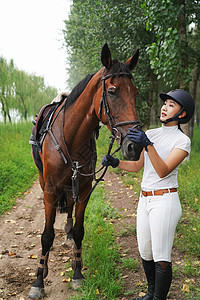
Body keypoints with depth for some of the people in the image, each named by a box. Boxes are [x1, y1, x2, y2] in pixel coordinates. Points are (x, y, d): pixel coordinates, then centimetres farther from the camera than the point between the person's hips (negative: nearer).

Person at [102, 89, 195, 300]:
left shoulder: (182, 141, -11)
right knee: (145, 253, 17)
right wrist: (115, 162, -5)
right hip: (145, 200, 7)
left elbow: (163, 171, -22)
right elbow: (137, 166, 12)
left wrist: (148, 145, -34)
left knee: (161, 258, 0)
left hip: (165, 202, -7)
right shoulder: (150, 134, 9)